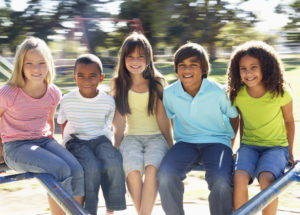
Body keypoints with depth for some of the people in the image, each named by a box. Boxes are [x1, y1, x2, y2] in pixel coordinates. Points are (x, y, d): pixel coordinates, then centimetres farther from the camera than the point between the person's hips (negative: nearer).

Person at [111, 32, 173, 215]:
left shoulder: (157, 82, 3)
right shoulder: (118, 83, 5)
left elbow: (163, 118, 3)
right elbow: (119, 119, 4)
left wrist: (171, 146, 1)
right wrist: (117, 146, 0)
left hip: (156, 137, 0)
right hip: (131, 137, 1)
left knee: (152, 169, -32)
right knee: (133, 170, -31)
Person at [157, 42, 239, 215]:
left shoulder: (219, 92, -9)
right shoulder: (170, 93, -3)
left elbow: (234, 116, 8)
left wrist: (230, 147, 8)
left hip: (217, 142, -2)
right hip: (185, 142, 2)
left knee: (221, 182, -32)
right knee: (165, 175, -29)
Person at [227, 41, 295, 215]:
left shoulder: (281, 93, -13)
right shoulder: (237, 94, -7)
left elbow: (289, 121, 3)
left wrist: (290, 152, 7)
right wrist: (240, 147, 9)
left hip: (276, 146, -2)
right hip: (249, 146, 2)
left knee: (266, 179, -32)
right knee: (239, 178, -29)